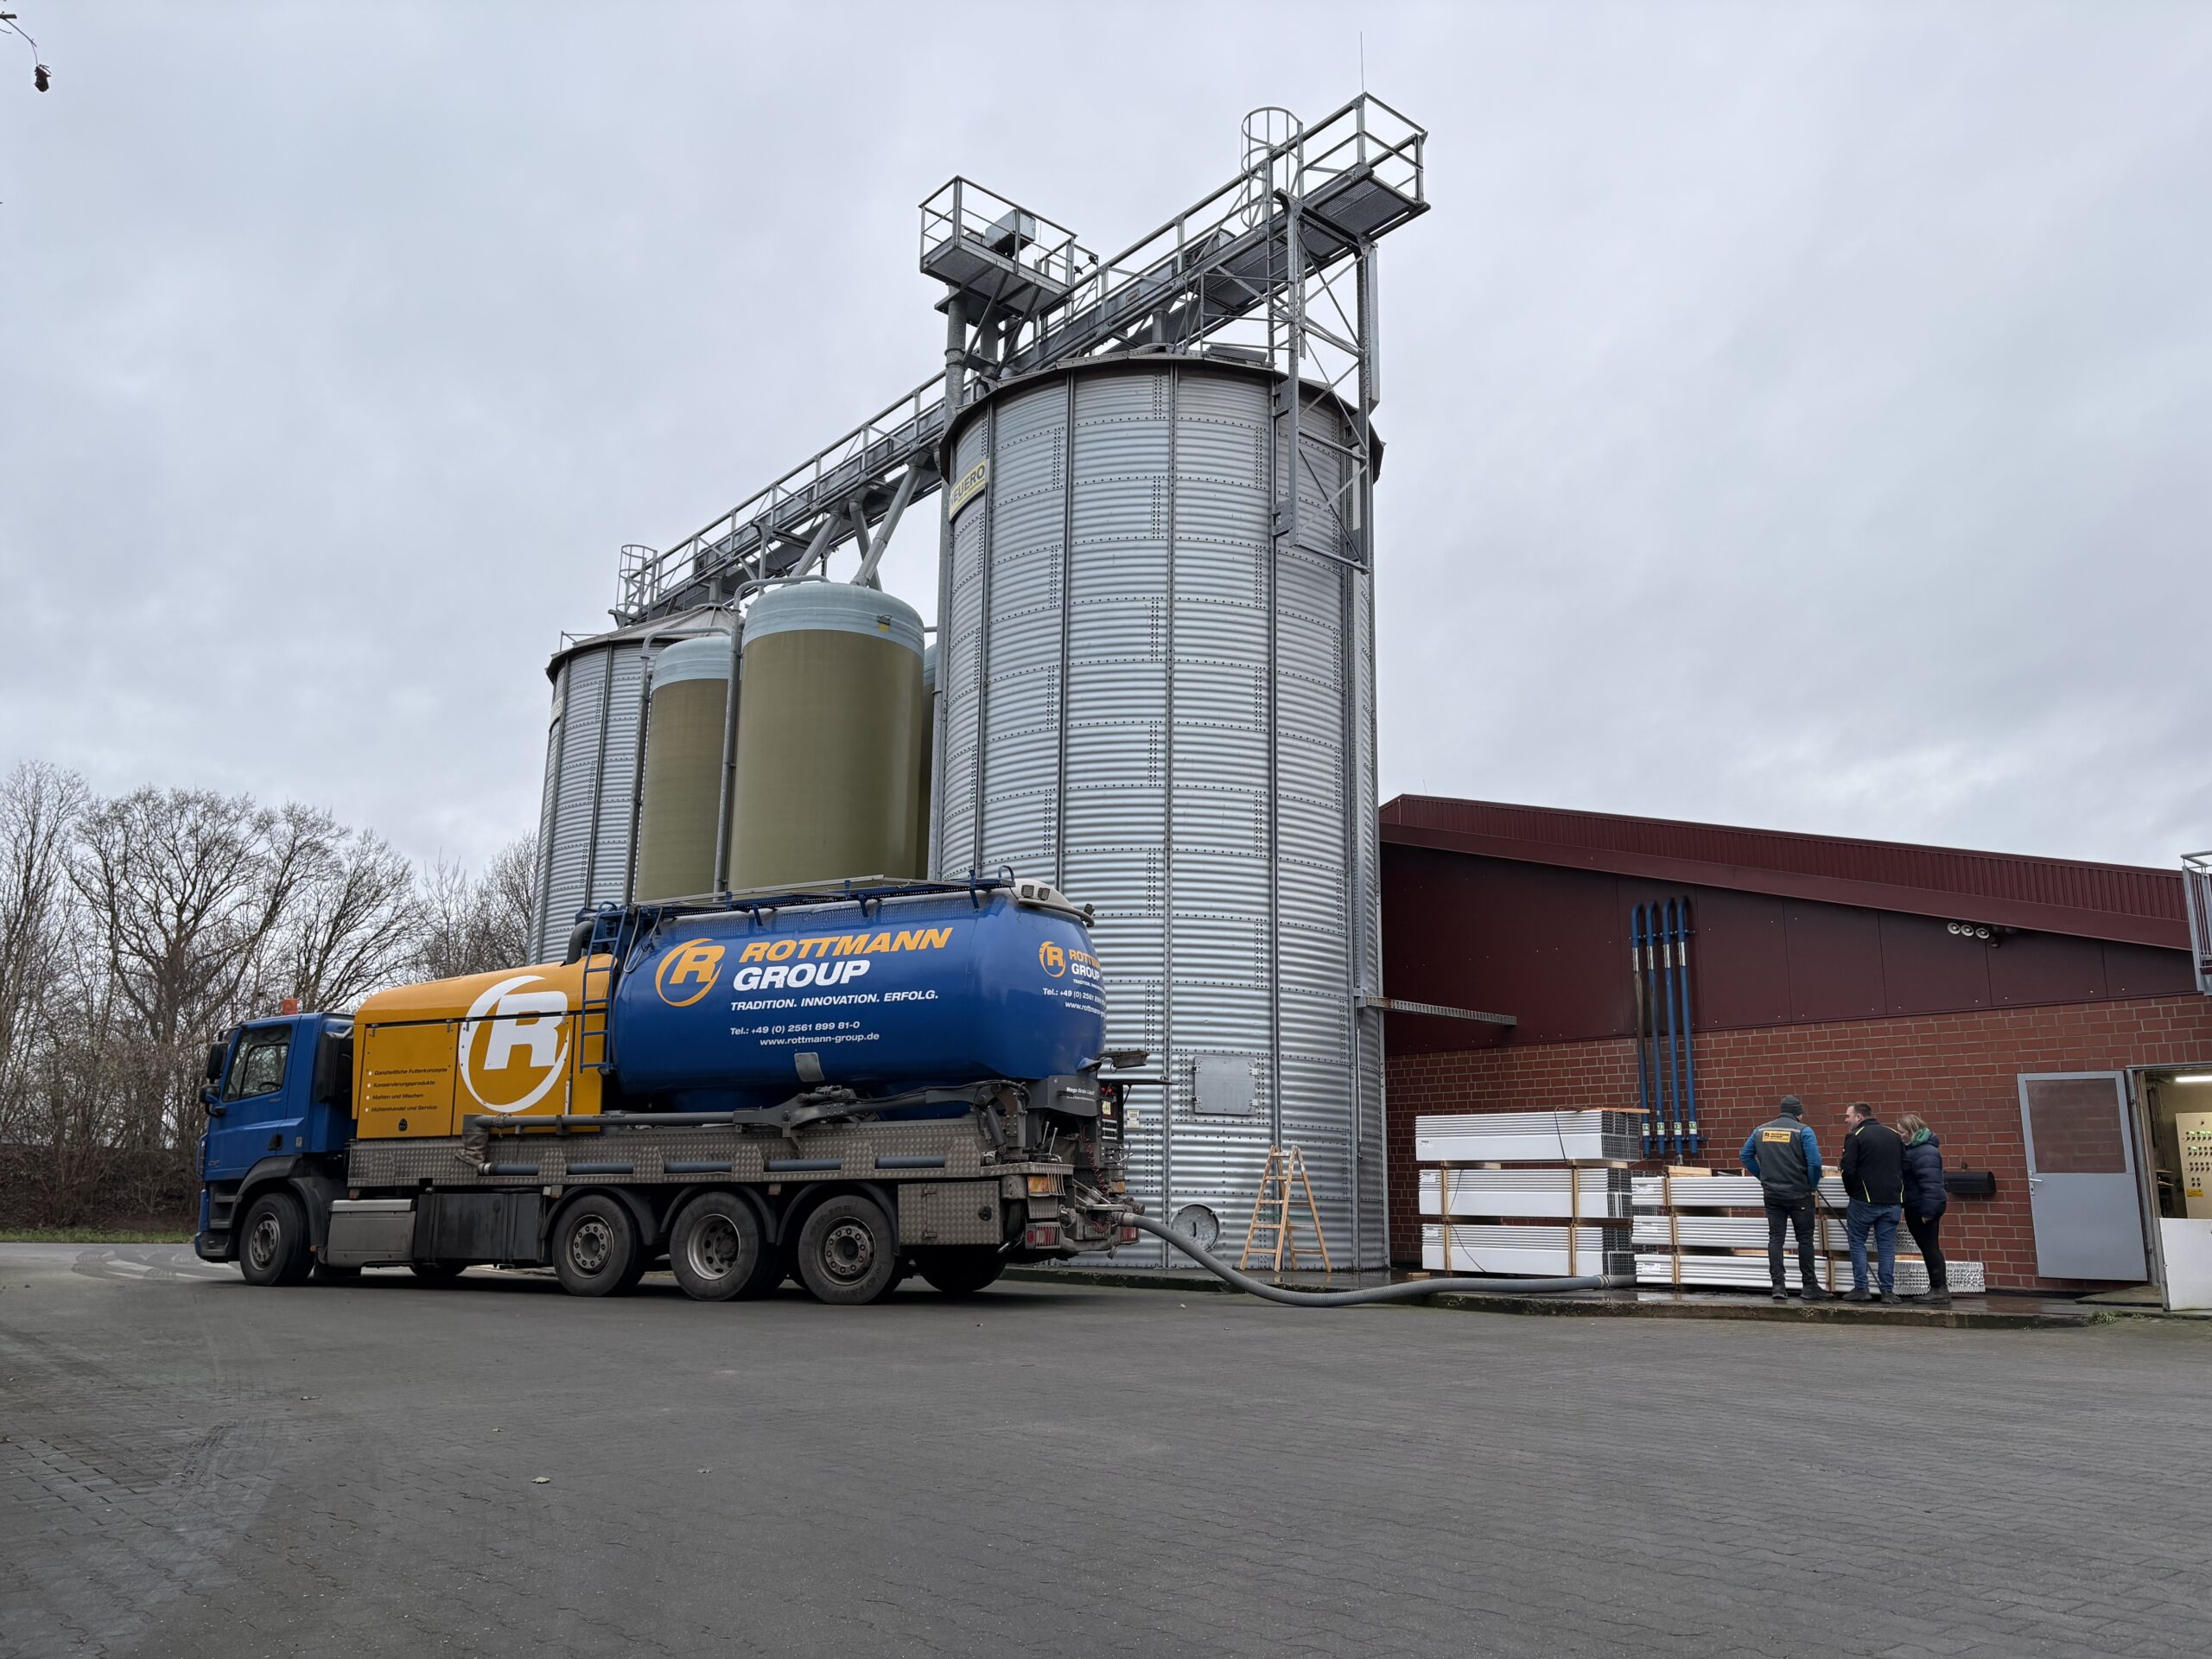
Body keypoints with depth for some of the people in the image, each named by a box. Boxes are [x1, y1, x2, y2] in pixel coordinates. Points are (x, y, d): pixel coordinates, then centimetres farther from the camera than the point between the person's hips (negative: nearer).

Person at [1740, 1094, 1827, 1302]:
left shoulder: (1761, 1131, 6)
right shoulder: (1804, 1131, -9)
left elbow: (1745, 1156, 10)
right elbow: (1815, 1162, -18)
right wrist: (1813, 1185, -3)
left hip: (1772, 1194, 3)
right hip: (1799, 1194, -3)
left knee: (1775, 1238, 7)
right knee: (1805, 1239, 7)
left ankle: (1778, 1285, 2)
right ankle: (1809, 1286, 11)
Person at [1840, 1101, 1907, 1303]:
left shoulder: (1855, 1137, -7)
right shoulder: (1894, 1135, 12)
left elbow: (1848, 1170, -12)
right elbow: (1905, 1168, 14)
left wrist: (1851, 1192, 6)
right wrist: (1901, 1202, 18)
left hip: (1865, 1201, -5)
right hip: (1893, 1201, 5)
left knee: (1857, 1242, 6)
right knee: (1887, 1245, 8)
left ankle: (1861, 1289, 2)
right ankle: (1888, 1291, 5)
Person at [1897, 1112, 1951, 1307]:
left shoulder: (1925, 1153, -19)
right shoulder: (1912, 1148, 12)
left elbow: (1931, 1184, -24)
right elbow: (1907, 1178, 21)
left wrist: (1928, 1211, -26)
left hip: (1925, 1208, -10)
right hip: (1915, 1208, 10)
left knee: (1930, 1247, -6)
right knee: (1927, 1248, 13)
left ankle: (1941, 1289, -1)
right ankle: (1936, 1290, 20)